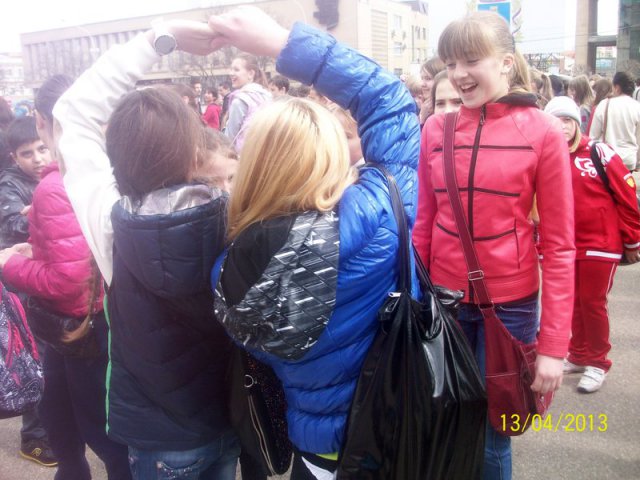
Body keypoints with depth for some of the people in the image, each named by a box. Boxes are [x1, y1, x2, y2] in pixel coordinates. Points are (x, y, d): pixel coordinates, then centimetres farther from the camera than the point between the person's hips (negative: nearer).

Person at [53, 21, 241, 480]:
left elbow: (75, 110, -11)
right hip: (231, 416, 2)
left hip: (159, 434, -1)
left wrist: (155, 39, -12)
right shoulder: (236, 215, -24)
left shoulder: (110, 221, -23)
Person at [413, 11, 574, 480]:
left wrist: (554, 343, -11)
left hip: (510, 303, -2)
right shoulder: (436, 129, -1)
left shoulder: (543, 132, -9)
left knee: (491, 435, 13)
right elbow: (424, 224, 5)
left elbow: (559, 244, -8)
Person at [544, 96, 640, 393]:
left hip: (600, 244, -4)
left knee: (593, 303, 3)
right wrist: (542, 243, 7)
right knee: (574, 303, 14)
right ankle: (578, 356, 31)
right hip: (564, 245, 4)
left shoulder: (600, 153, -9)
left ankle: (597, 363, 20)